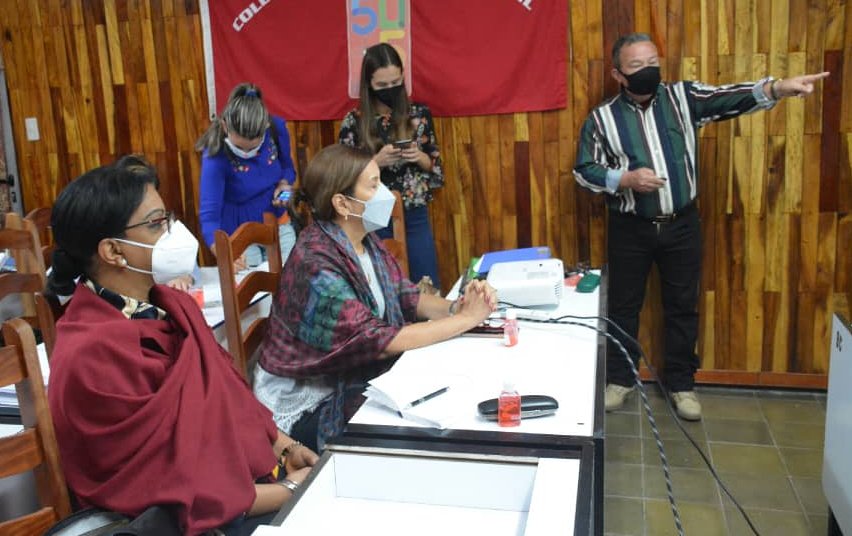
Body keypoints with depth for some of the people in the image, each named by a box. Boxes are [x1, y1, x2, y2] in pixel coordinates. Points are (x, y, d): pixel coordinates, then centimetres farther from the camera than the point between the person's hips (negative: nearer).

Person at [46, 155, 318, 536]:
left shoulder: (172, 305, 3)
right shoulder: (95, 356, -23)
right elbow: (169, 488, -20)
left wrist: (284, 447, -1)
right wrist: (289, 491, -16)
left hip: (253, 467, 7)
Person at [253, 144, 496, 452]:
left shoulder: (366, 241, -1)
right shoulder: (316, 265, -27)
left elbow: (406, 297, 2)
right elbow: (378, 340, -30)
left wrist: (455, 308, -18)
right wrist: (466, 319, -24)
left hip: (351, 384, 7)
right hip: (307, 409, -7)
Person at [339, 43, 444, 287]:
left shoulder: (419, 113, 1)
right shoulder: (354, 121, -5)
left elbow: (436, 164, 8)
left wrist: (419, 157, -13)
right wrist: (377, 161, -19)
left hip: (415, 217, 2)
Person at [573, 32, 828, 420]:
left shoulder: (683, 97, -1)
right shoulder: (602, 118, -5)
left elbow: (730, 97, -15)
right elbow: (584, 170, -4)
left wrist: (777, 88, -34)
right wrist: (626, 178, -20)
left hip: (681, 224, 2)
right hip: (630, 228, -1)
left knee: (682, 306, 11)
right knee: (624, 305, 10)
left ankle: (681, 383, 28)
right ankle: (619, 378, 28)